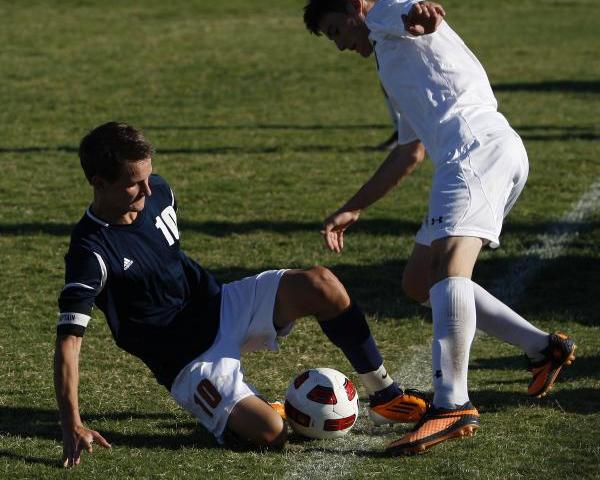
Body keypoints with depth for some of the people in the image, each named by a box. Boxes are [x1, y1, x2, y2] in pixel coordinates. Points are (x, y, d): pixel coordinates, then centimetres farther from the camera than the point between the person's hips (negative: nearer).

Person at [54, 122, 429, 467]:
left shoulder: (156, 190, -4)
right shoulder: (90, 252, -25)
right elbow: (69, 340, -28)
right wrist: (73, 428, -35)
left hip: (221, 307, 7)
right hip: (190, 360, -7)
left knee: (321, 285, -17)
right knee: (269, 433, -27)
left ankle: (386, 397, -2)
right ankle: (236, 409, 10)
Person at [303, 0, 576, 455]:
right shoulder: (396, 65, 38)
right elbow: (409, 154, 45)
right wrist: (353, 209, 46)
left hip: (479, 147, -10)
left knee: (448, 263, -25)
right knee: (419, 280, 14)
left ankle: (452, 404, -40)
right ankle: (543, 348, 14)